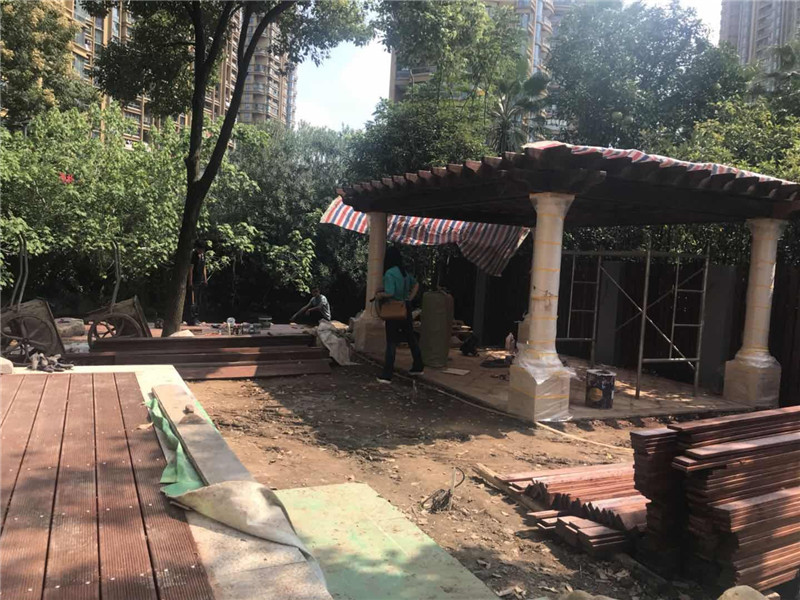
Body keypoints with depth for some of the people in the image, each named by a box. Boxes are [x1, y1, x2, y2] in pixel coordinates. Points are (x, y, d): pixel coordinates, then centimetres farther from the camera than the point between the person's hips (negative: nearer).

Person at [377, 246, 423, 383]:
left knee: (391, 342, -4)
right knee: (411, 338, 18)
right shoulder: (405, 272, 7)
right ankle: (418, 367, 30)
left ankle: (387, 375, -3)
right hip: (406, 309, 7)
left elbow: (390, 293, -25)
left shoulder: (389, 273, -17)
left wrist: (380, 295, -7)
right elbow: (416, 285, 20)